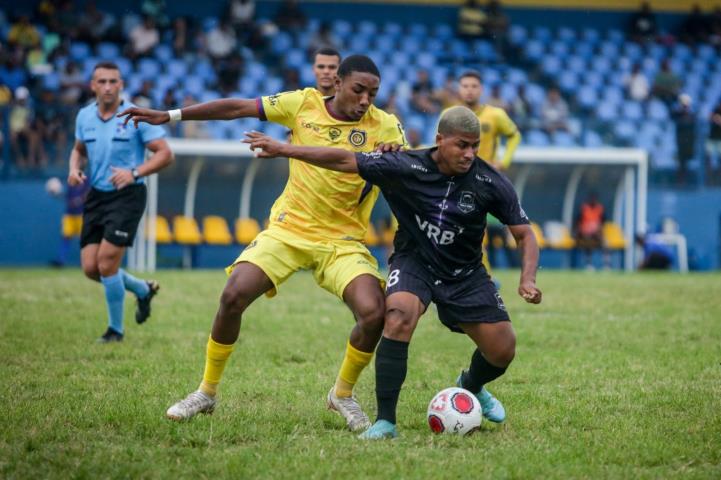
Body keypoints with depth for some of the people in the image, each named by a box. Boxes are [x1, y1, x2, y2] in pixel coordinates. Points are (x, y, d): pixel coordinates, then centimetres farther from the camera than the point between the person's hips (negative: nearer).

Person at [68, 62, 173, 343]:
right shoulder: (84, 117, 6)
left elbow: (165, 154, -10)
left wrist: (134, 173, -24)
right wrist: (75, 169, 1)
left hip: (127, 195, -6)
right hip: (95, 196, 6)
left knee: (106, 261, -14)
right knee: (90, 267, 0)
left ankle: (116, 329, 5)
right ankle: (143, 290, 29)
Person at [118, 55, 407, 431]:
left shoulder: (385, 127, -7)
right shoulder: (304, 104, -2)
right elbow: (238, 108, 5)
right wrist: (169, 116, 6)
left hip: (342, 241, -1)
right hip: (288, 229, 1)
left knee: (374, 313, -22)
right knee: (233, 296, -15)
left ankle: (342, 394, 7)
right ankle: (207, 392, 6)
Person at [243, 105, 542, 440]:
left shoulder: (490, 182, -17)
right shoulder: (406, 167, -20)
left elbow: (524, 234, -9)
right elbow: (346, 161, -15)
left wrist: (528, 279, -26)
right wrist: (284, 150, -18)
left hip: (466, 273, 2)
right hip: (414, 261, -2)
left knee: (503, 350, 0)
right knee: (398, 317, -33)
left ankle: (471, 388, 39)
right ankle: (385, 421, -26)